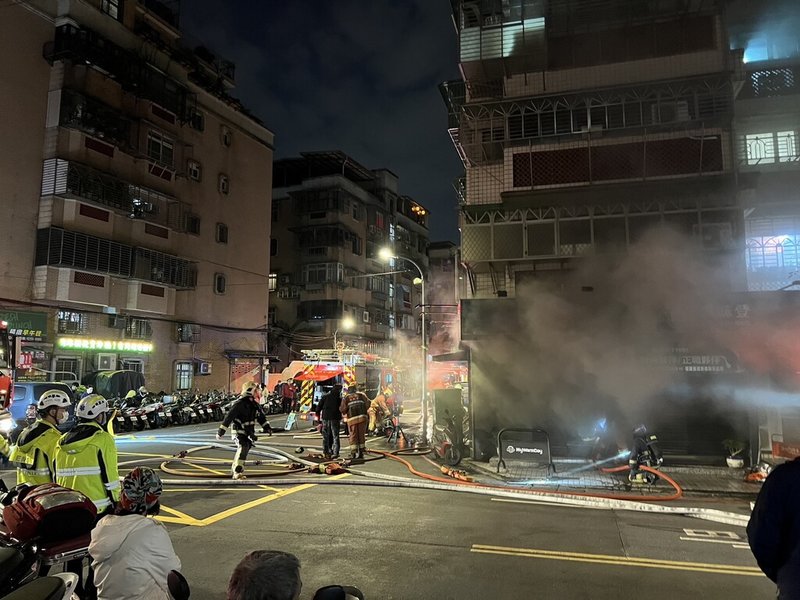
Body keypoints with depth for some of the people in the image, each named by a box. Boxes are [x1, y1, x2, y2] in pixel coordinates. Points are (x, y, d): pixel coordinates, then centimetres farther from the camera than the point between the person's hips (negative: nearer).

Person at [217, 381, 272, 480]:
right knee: (243, 447, -24)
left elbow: (261, 416, 16)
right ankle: (238, 472, -22)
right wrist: (221, 431, -19)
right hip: (239, 431, -8)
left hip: (249, 431, 8)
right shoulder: (239, 403, -19)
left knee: (245, 449, 12)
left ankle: (234, 470, 30)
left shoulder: (255, 404, 5)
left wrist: (267, 427, 12)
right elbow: (229, 417, -19)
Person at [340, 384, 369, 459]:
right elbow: (368, 403, 5)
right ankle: (361, 453, 8)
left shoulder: (346, 398, 10)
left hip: (352, 419, -1)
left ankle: (353, 453, 0)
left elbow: (342, 409, -1)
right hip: (362, 417, 1)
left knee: (353, 436, 6)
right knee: (361, 435, 9)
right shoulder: (361, 395, 14)